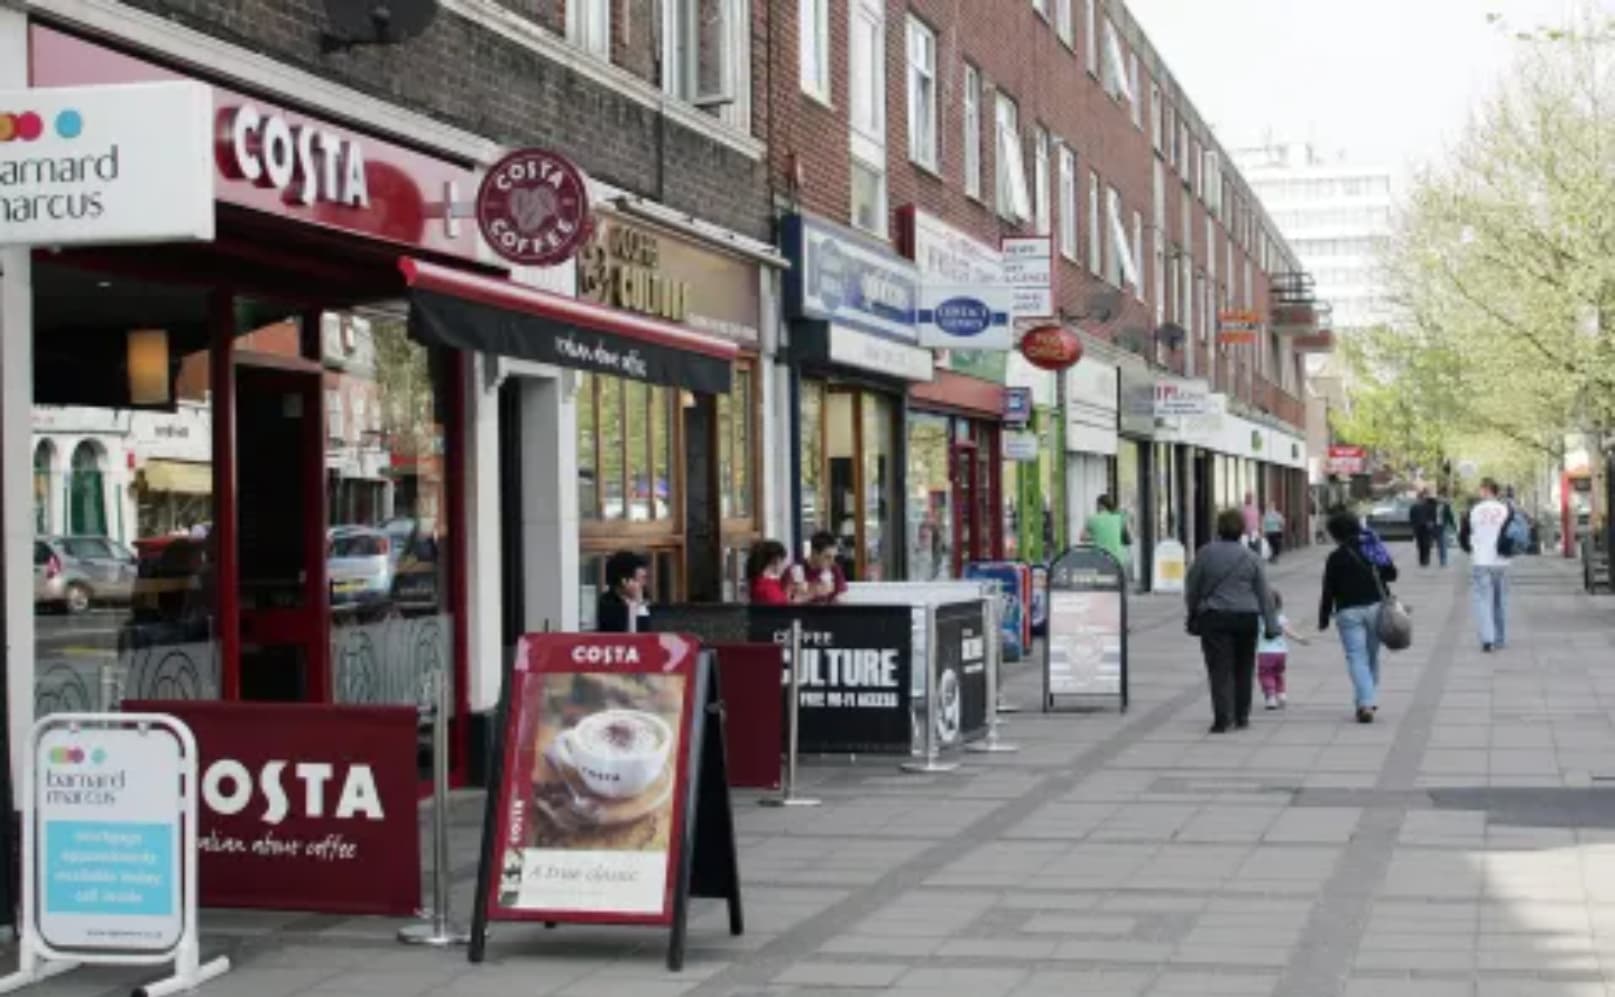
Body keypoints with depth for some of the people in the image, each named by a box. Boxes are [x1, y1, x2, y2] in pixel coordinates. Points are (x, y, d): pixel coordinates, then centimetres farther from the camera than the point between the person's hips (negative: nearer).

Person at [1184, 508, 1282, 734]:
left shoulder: (1206, 554, -3)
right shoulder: (1251, 557, 1)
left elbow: (1192, 588, 3)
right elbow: (1264, 594, 3)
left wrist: (1193, 614, 17)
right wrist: (1271, 625, 6)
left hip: (1214, 618, -2)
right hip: (1246, 618, 2)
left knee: (1220, 670, -3)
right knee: (1243, 669, 15)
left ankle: (1222, 719, -12)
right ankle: (1241, 716, 21)